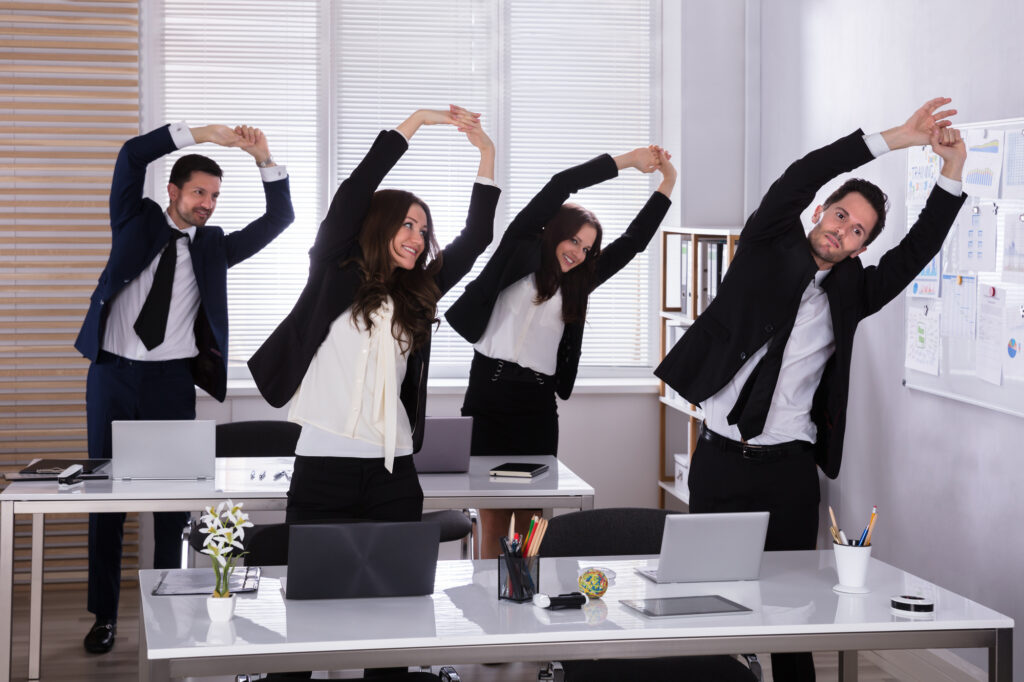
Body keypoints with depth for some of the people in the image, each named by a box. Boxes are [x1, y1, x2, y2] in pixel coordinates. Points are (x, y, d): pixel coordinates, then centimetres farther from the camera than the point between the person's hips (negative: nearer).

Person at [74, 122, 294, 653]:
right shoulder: (138, 222, 6)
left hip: (173, 380, 1)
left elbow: (279, 218, 3)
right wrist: (199, 134, -13)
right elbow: (132, 155, -7)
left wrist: (265, 160, -10)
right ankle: (104, 616, 12)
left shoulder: (214, 245, 10)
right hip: (113, 375, -1)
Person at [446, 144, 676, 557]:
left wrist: (667, 184, 14)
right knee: (493, 524, -3)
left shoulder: (575, 286, 17)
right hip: (490, 391, -4)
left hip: (539, 404, 4)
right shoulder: (517, 255, 5)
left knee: (530, 526, 2)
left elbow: (632, 243, 18)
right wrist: (627, 161, 0)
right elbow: (559, 186, -1)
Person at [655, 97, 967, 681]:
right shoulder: (769, 249, 4)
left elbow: (918, 251, -3)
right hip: (720, 457, -1)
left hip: (789, 465, 1)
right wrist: (893, 139, -14)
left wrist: (952, 173, -13)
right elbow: (798, 180, -9)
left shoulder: (851, 290, 8)